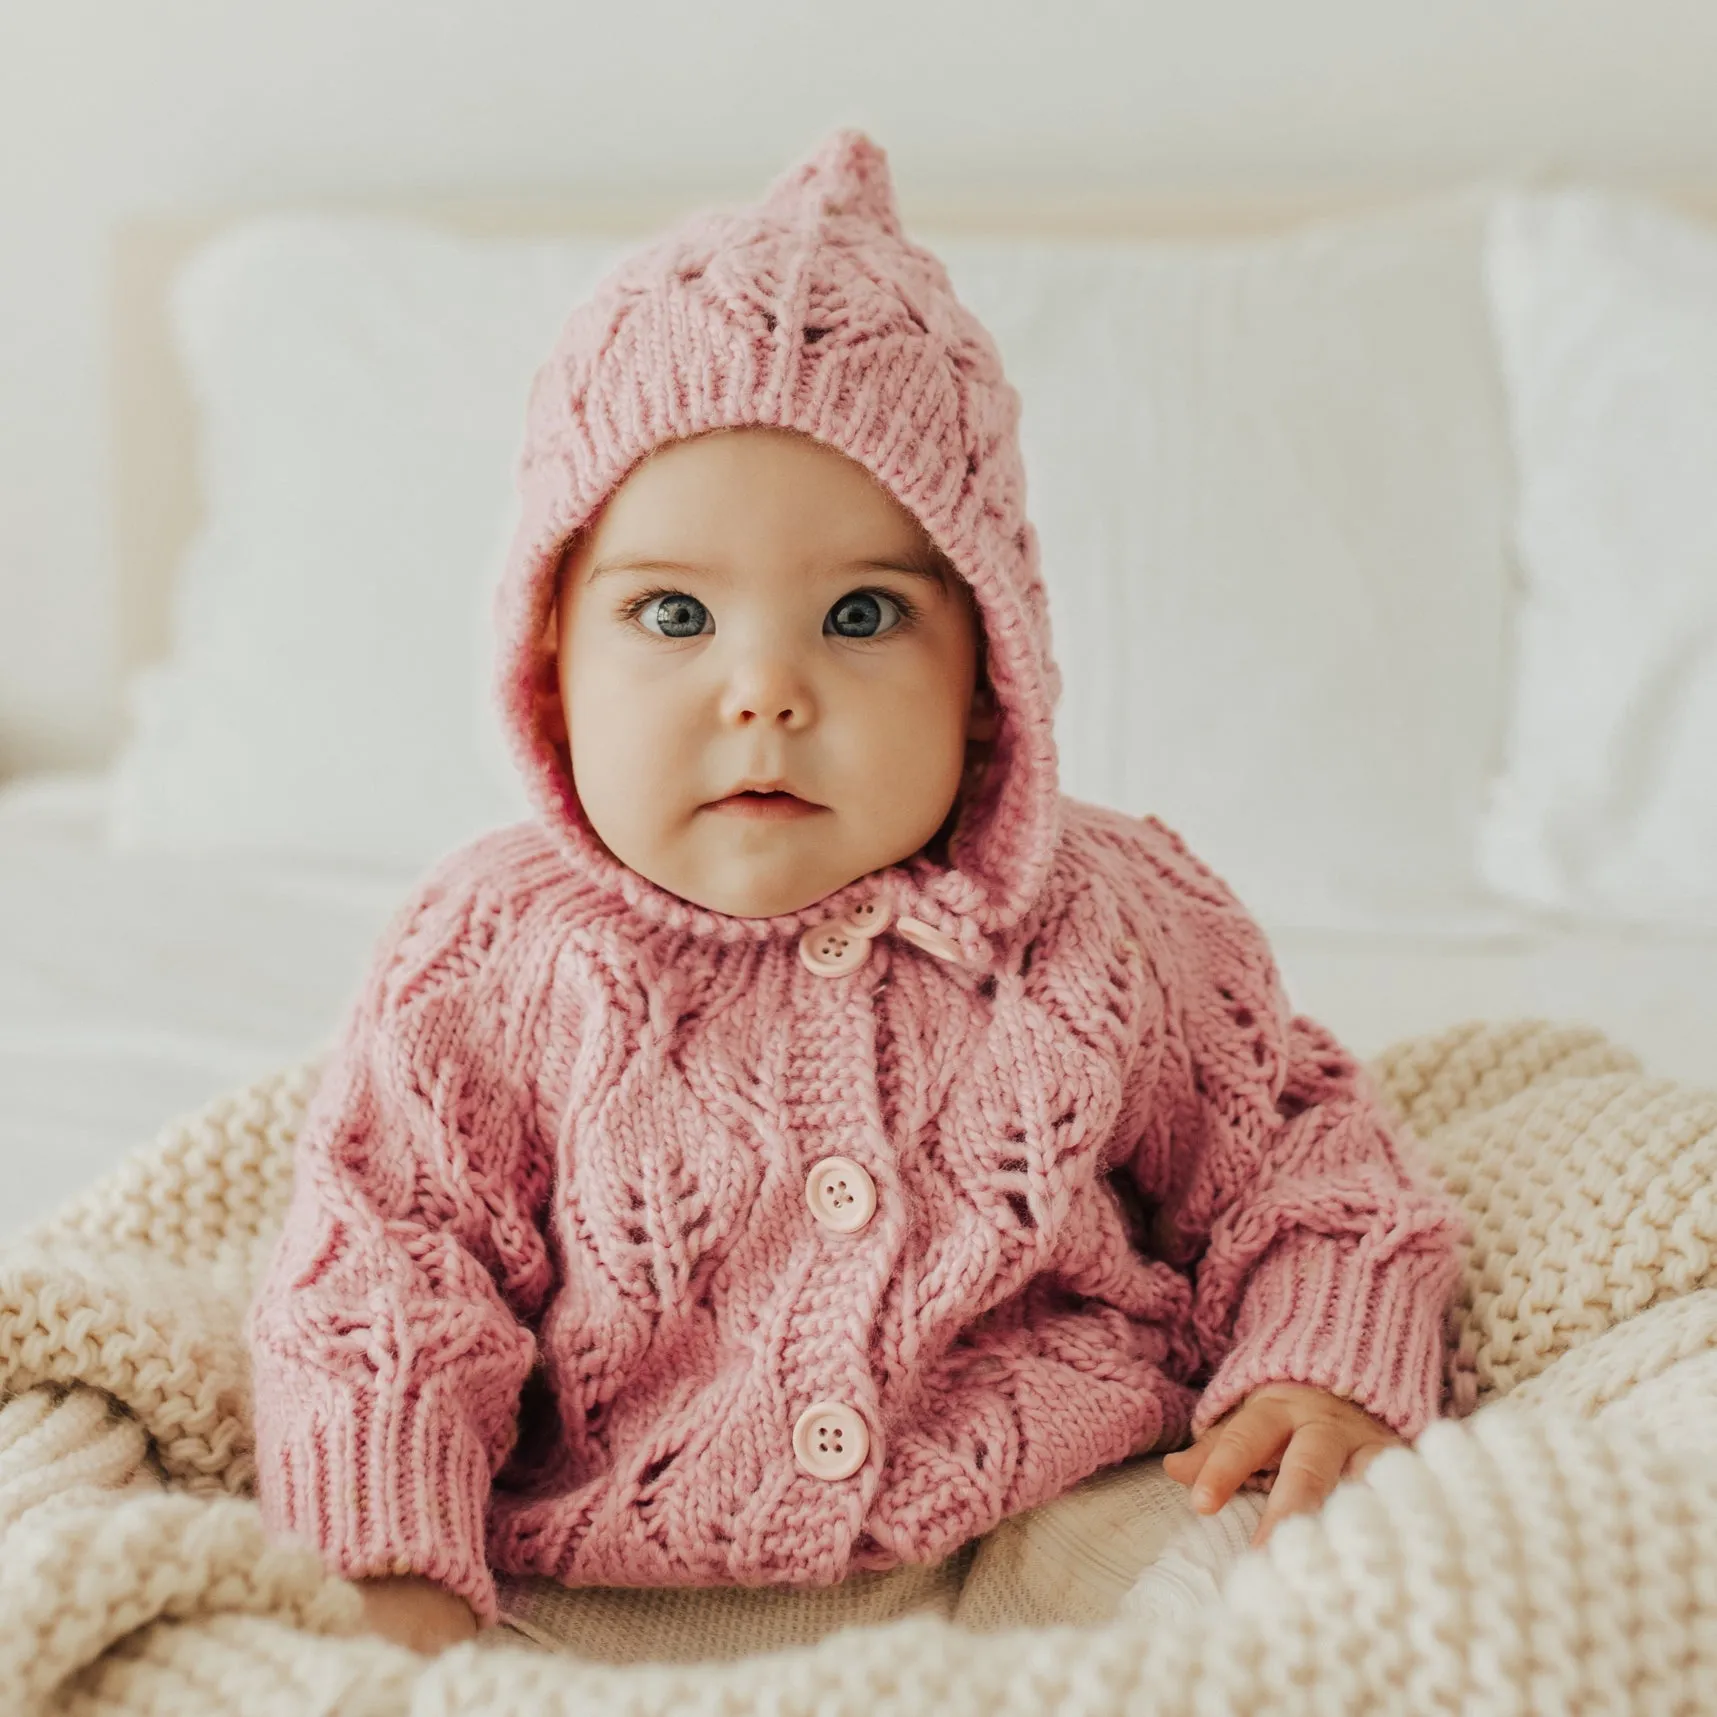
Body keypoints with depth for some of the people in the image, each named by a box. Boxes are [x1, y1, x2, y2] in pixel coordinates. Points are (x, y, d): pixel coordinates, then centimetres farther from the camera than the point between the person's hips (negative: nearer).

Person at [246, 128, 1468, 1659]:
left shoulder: (1122, 925, -1)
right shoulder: (495, 961, -4)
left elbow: (1297, 1160, 11)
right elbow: (377, 1278, -2)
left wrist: (1327, 1378, -6)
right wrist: (390, 1573, -14)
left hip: (1077, 1579, 1)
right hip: (617, 1631, 0)